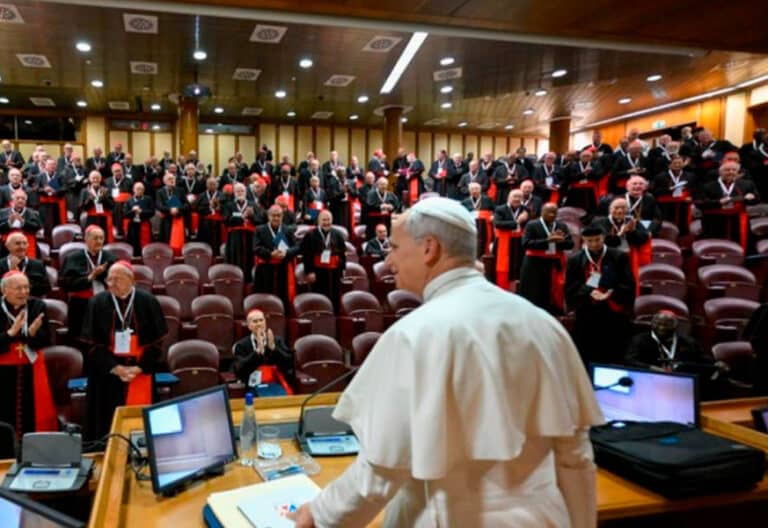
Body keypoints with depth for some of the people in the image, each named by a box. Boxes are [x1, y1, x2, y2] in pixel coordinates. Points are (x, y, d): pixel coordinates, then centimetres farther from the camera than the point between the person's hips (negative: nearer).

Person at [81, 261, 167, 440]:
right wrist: (116, 368, -12)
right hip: (107, 373, 0)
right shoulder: (97, 303, -4)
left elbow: (156, 341, -2)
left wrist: (139, 368, -11)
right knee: (109, 418, 5)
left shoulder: (148, 302, -4)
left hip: (140, 372, 0)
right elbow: (93, 343, -4)